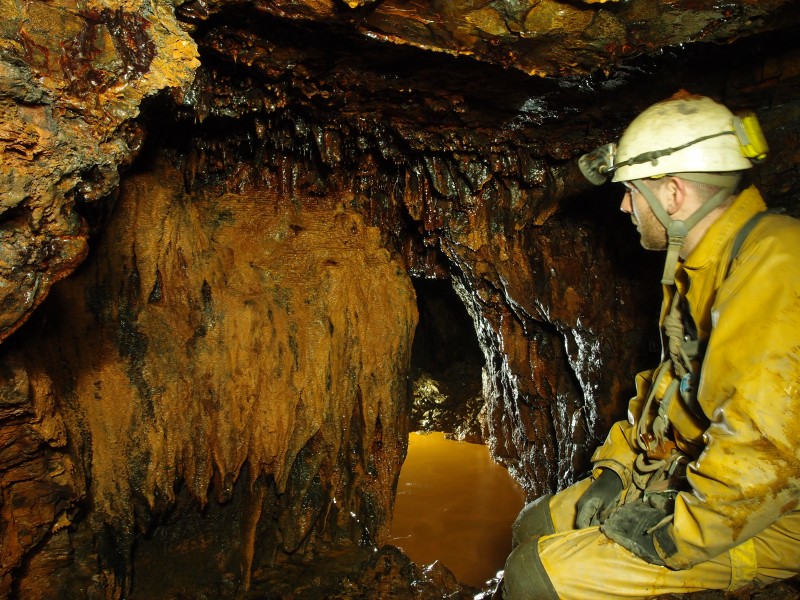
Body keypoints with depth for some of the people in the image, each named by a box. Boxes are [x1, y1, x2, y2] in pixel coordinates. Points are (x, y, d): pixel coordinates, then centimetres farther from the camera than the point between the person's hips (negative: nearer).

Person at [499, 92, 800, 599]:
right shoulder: (698, 266, 10)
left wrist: (673, 537, -21)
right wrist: (615, 469, 7)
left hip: (758, 524, -9)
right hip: (684, 480, 9)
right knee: (534, 528, 10)